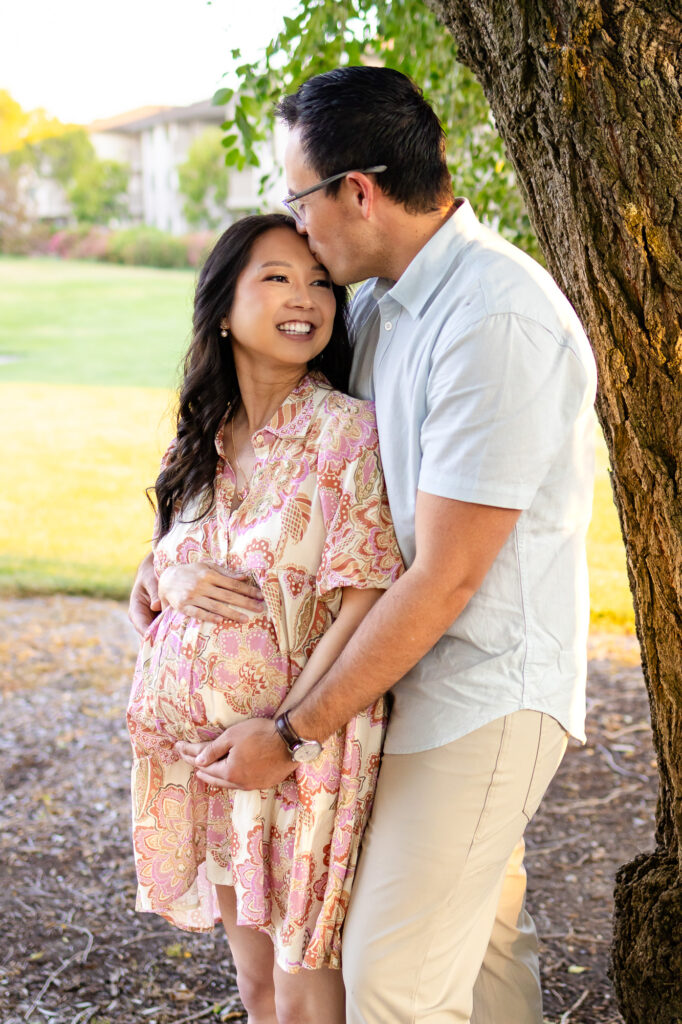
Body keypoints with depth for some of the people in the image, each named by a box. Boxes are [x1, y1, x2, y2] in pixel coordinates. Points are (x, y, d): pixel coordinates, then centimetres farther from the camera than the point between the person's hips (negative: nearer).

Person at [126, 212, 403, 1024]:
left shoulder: (346, 432, -13)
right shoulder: (205, 440, 7)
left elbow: (362, 608, -17)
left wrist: (283, 730, -19)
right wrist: (174, 583, -1)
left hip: (310, 742, -6)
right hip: (207, 745, 6)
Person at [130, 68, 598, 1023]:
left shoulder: (498, 320, -24)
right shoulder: (381, 300, 6)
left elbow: (443, 580, -24)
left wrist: (294, 732, -17)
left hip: (485, 690, -9)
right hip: (426, 672, 9)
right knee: (483, 933, 21)